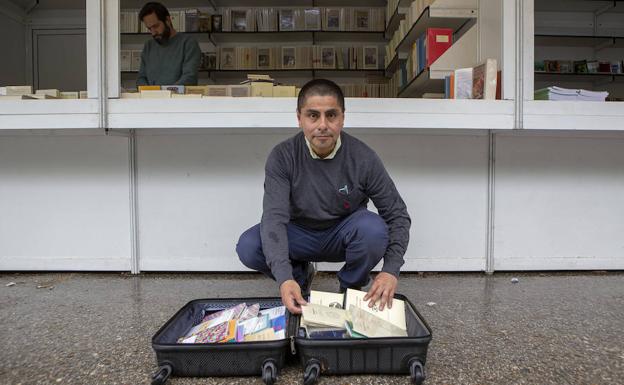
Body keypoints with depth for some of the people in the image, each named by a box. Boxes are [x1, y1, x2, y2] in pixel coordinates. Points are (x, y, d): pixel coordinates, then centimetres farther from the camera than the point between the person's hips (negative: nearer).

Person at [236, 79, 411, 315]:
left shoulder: (363, 158, -20)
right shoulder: (282, 156, -19)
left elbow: (397, 215, -13)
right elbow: (274, 217, -27)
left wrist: (391, 269, -27)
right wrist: (284, 277, -42)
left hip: (343, 234, 0)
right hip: (299, 234, 1)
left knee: (373, 228, -33)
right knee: (248, 247, -25)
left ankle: (351, 288, -1)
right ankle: (301, 275, 7)